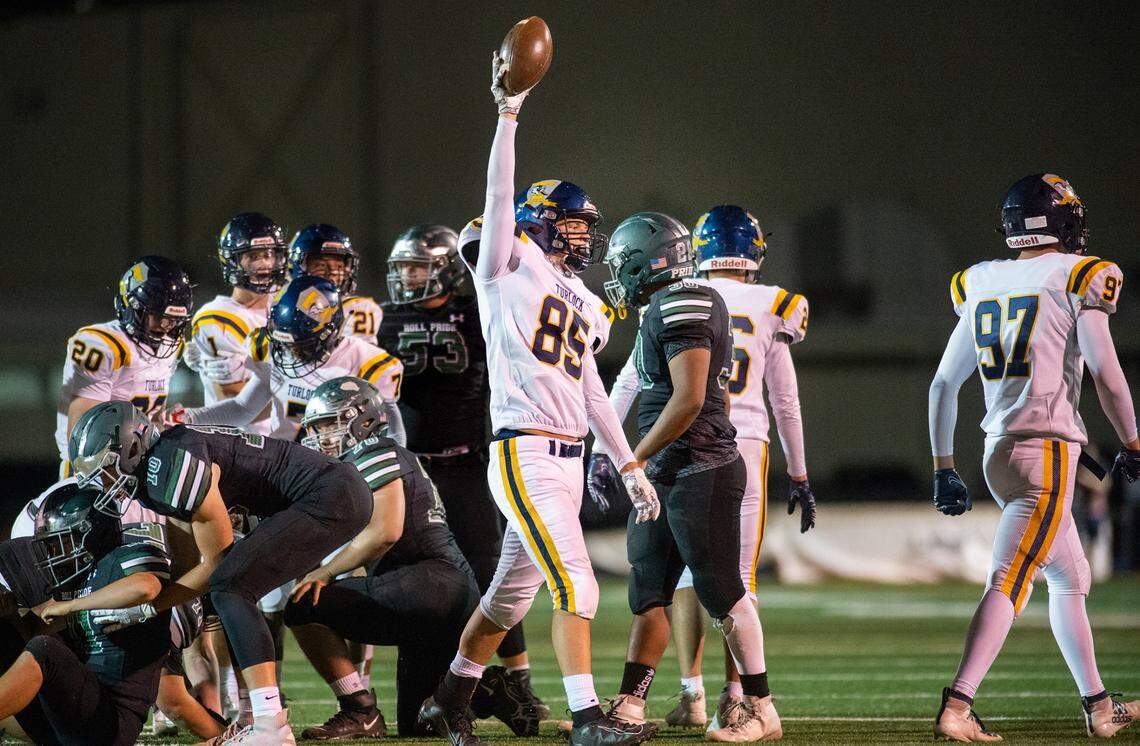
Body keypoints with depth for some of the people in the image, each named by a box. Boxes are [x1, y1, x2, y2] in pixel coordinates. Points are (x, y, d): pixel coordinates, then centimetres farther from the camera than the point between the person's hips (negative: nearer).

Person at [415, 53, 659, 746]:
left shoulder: (579, 305, 20)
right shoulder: (511, 269, 0)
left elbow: (592, 395, 24)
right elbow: (501, 197, -13)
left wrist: (631, 467, 22)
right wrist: (508, 114, -20)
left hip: (568, 457, 8)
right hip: (525, 451, -8)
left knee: (512, 592, 14)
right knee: (577, 585, -16)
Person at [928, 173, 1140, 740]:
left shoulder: (982, 288, 12)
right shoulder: (1076, 278, -5)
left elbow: (943, 385, 14)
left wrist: (943, 469, 20)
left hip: (998, 451, 7)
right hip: (1049, 449, -7)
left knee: (1070, 580, 20)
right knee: (1009, 582, -14)